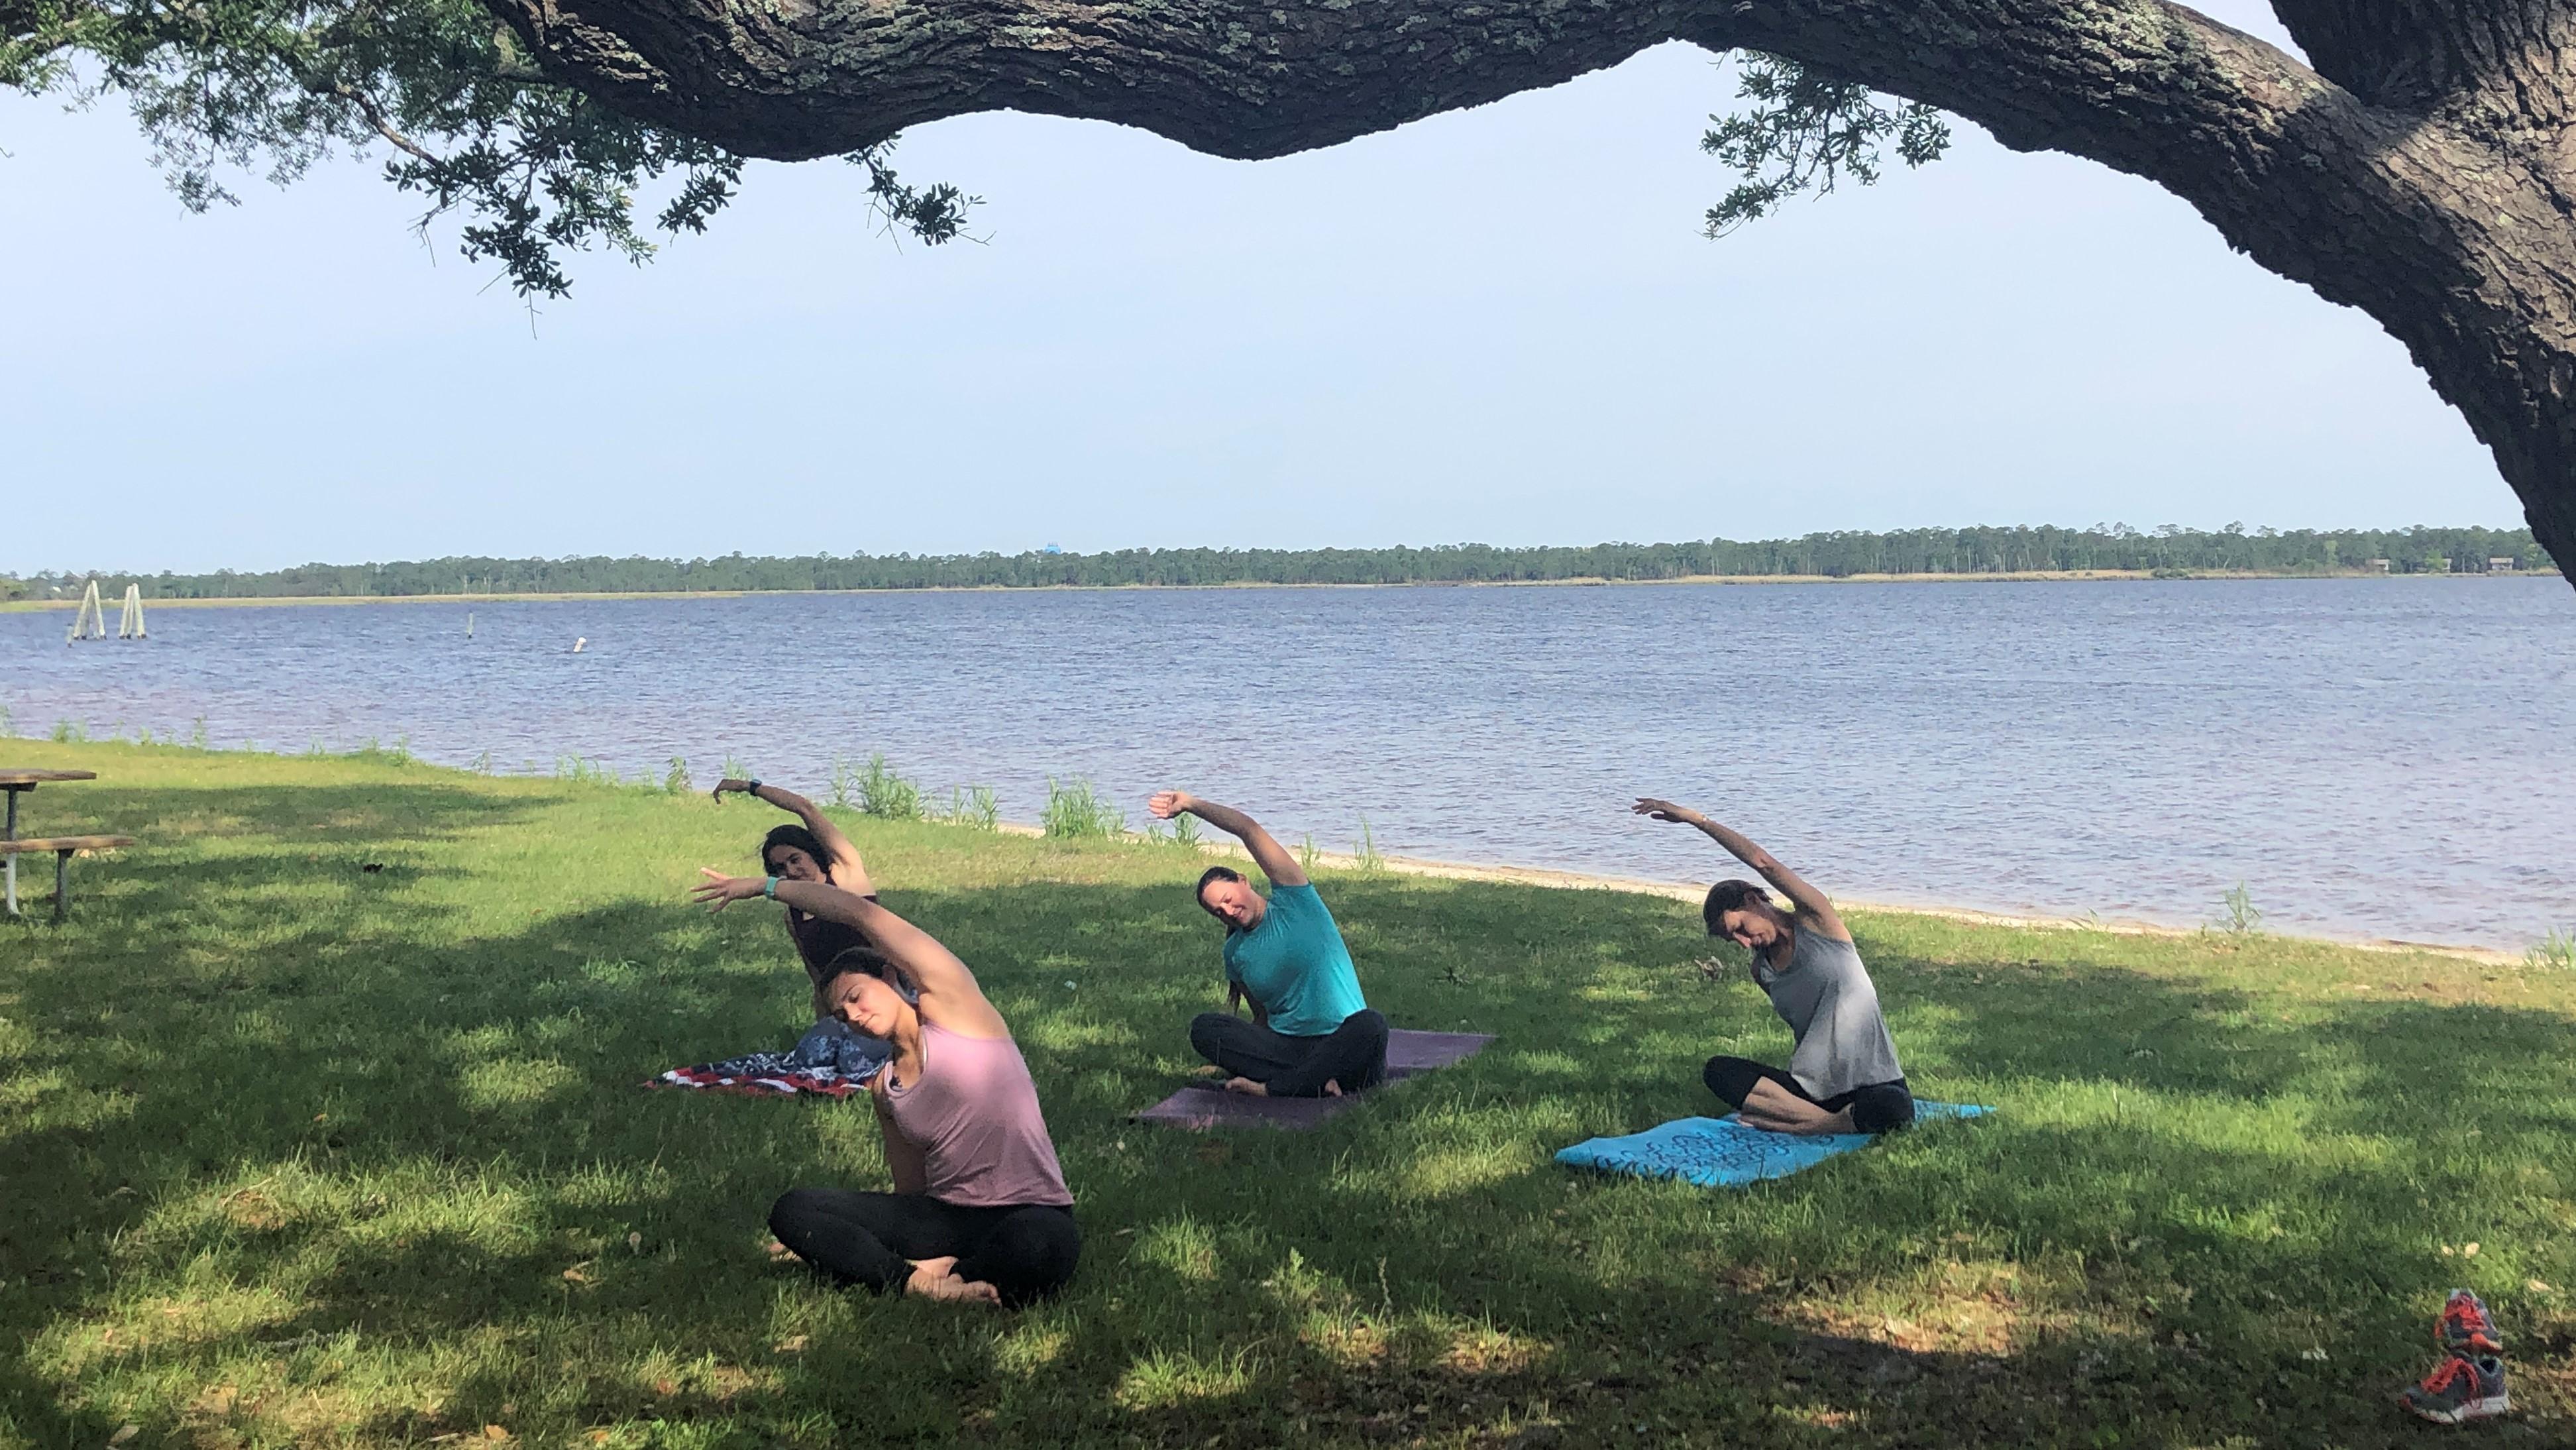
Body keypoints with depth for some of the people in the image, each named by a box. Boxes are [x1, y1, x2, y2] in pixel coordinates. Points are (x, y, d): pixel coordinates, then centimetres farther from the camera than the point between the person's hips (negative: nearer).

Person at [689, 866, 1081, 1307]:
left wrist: (767, 885, 2)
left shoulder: (949, 1005, -2)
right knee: (792, 1210, -7)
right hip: (945, 1217, 7)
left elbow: (862, 913, -7)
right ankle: (925, 1283, -24)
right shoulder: (885, 1089, 16)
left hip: (1030, 1215, -6)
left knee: (1044, 1245, -44)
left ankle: (922, 1274, -15)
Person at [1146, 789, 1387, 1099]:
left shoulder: (1293, 900, 1)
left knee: (1370, 1026, -38)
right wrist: (1229, 1061, 11)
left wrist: (1191, 804, -10)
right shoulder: (1236, 953, 14)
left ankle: (1272, 1088, -32)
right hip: (1284, 1045, 4)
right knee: (1203, 1028, -18)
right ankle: (1316, 1081, -30)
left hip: (1340, 1044, -4)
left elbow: (1250, 830, -8)